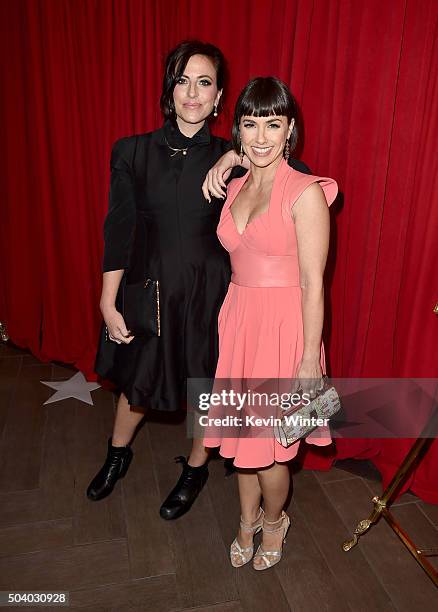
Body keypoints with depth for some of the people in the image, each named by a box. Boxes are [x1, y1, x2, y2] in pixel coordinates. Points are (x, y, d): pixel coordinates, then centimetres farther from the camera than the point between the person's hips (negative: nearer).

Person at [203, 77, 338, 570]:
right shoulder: (235, 186, 7)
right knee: (240, 435, 17)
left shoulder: (305, 193, -13)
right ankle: (248, 519, 44)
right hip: (238, 320, 6)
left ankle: (273, 521, 40)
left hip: (283, 326, -6)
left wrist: (309, 359, -13)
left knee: (269, 444, 8)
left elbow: (313, 284, -14)